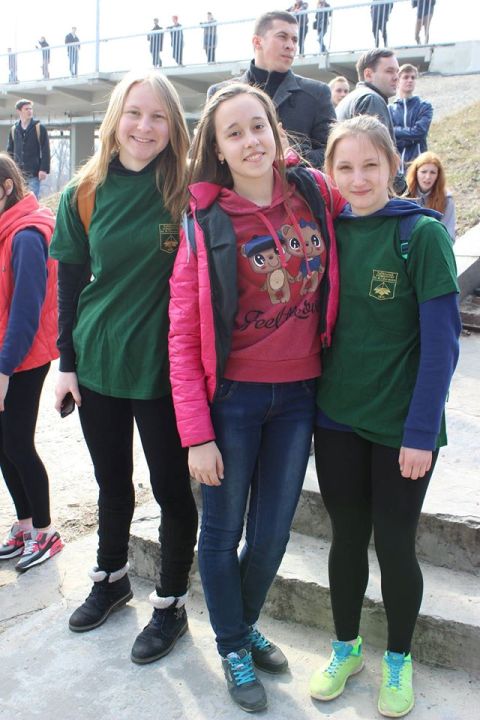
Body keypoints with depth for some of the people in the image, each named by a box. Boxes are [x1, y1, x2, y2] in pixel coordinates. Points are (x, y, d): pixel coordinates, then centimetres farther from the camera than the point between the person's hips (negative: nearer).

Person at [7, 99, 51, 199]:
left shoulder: (39, 128, 0)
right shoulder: (13, 129, 10)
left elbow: (45, 151, -4)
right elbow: (10, 151, 16)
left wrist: (44, 169, -12)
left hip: (34, 173, -4)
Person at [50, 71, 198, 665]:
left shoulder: (187, 192, -7)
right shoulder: (84, 195, 0)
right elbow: (70, 282, 5)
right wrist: (66, 362, 3)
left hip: (162, 368, -3)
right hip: (97, 364, 3)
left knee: (171, 487, 8)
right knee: (111, 481, 20)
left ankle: (171, 604, 28)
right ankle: (111, 578, 43)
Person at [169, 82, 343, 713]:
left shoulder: (316, 193, -1)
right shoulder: (206, 223, -10)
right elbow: (183, 338, -9)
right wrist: (197, 435, -13)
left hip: (298, 395, 3)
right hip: (232, 396, -3)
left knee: (272, 536, 14)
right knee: (223, 532, 11)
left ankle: (246, 625, 43)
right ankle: (233, 649, 37)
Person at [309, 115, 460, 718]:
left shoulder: (422, 233, -10)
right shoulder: (330, 231, 2)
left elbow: (441, 340, -11)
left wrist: (421, 431, -14)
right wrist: (311, 399, 3)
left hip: (402, 426, -3)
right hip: (337, 419, 3)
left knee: (394, 543, 8)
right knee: (347, 536, 14)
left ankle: (398, 660, 33)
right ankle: (346, 648, 36)